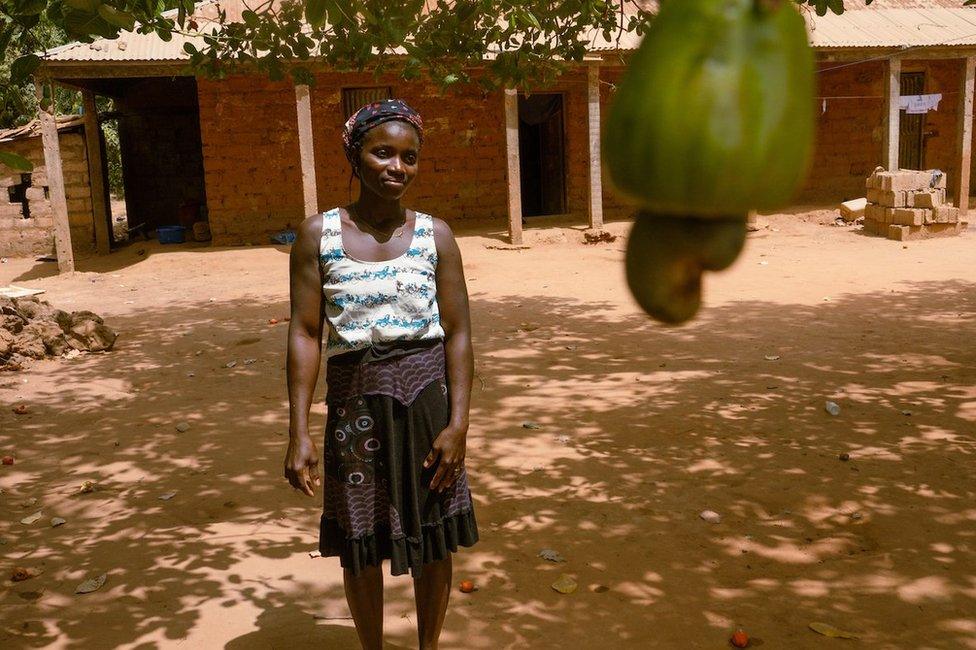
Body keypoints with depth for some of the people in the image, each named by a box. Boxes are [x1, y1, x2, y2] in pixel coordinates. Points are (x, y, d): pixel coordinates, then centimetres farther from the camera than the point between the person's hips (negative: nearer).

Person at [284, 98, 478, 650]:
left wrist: (458, 422, -9)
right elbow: (306, 334, -4)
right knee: (360, 546, 12)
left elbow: (457, 332, -2)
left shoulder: (435, 234, -1)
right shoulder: (319, 234, -1)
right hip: (356, 402, 0)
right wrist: (300, 433, -8)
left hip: (426, 397, 0)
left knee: (433, 541, 11)